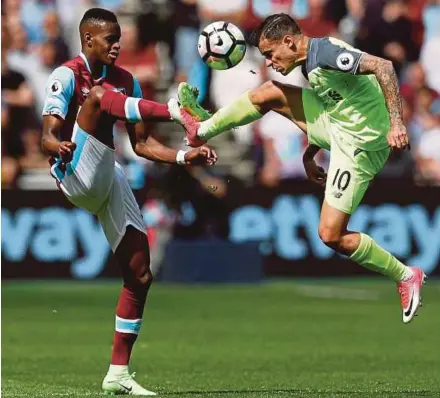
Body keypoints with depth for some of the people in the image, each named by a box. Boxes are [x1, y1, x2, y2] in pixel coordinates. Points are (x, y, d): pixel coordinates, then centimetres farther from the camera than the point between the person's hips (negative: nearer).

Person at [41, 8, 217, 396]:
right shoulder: (67, 76, -6)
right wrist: (58, 147, -39)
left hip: (110, 181, 7)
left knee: (140, 276, 2)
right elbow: (48, 136, -15)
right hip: (77, 175, -7)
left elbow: (141, 145, 16)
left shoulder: (125, 81, 13)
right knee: (98, 95, -26)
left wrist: (184, 157, 0)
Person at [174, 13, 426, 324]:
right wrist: (309, 154, 23)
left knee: (331, 235, -9)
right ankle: (202, 130, 25)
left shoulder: (325, 53, -22)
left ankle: (406, 276, 5)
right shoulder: (310, 63, 9)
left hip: (359, 144, -10)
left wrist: (396, 122, -36)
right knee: (270, 94, 9)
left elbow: (383, 66, -31)